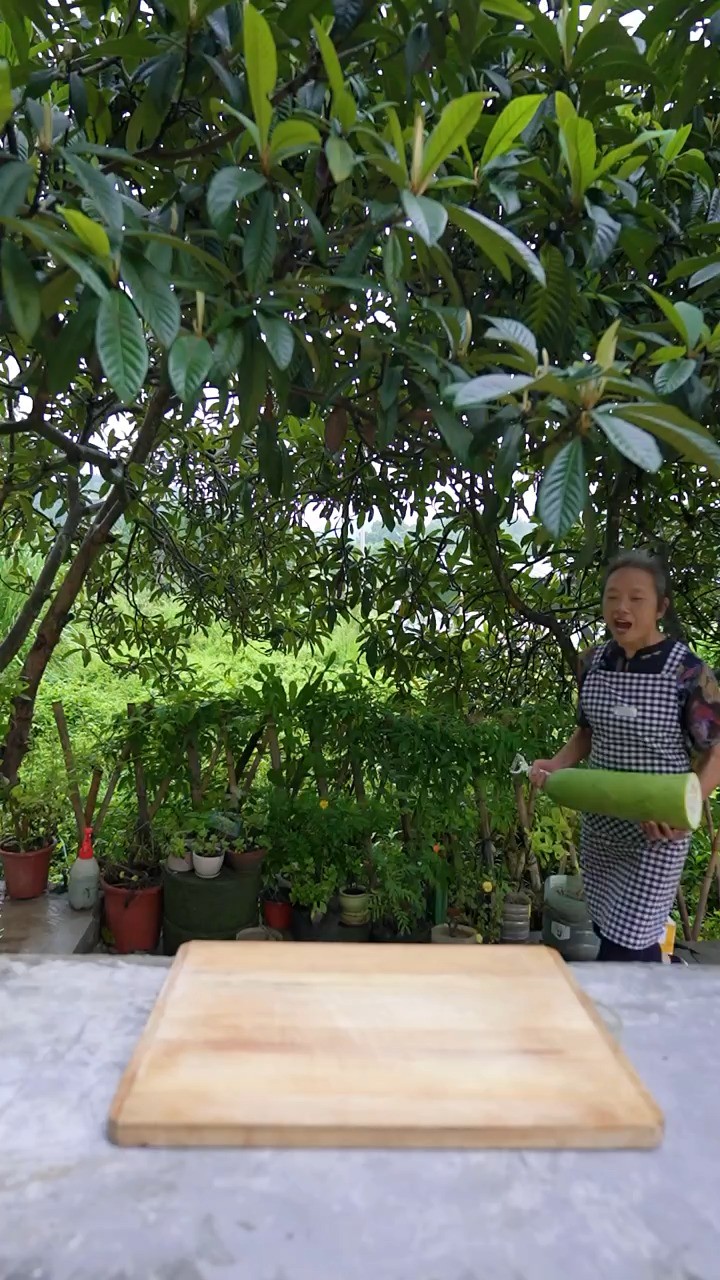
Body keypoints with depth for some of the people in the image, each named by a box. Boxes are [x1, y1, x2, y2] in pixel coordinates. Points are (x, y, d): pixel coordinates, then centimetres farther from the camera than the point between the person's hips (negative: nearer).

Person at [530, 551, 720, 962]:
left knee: (628, 943, -4)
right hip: (600, 821, 6)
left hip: (656, 829, -5)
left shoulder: (687, 671, -15)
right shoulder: (593, 663, 1)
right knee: (605, 929, 16)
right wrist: (555, 765, -4)